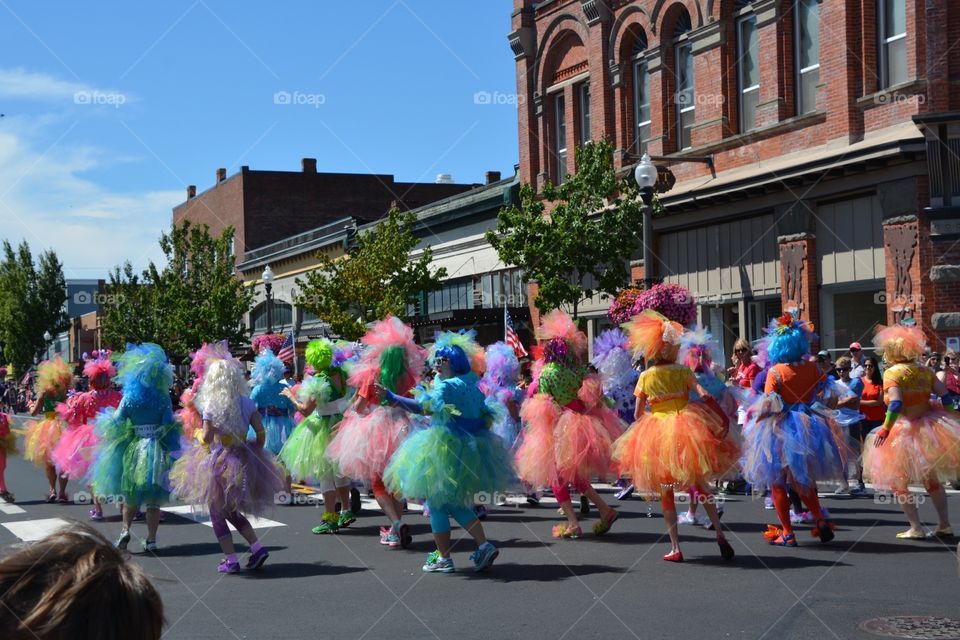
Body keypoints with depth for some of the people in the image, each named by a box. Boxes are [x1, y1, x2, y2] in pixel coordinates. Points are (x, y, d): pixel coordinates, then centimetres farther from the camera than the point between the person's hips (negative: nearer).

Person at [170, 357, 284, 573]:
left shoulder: (211, 405, -11)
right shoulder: (247, 403, -1)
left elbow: (207, 437, -17)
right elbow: (261, 432, -4)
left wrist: (200, 439, 5)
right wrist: (256, 453, 11)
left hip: (219, 462, -4)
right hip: (244, 460, 5)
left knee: (217, 513, 10)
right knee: (232, 511, 21)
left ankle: (231, 559, 4)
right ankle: (257, 547, 6)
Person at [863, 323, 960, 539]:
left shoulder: (892, 373, -13)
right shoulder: (925, 371, 3)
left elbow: (896, 403, -26)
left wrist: (885, 429, -25)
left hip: (905, 431, -6)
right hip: (929, 429, 6)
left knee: (898, 482, 6)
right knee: (932, 480, 21)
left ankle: (915, 528, 1)